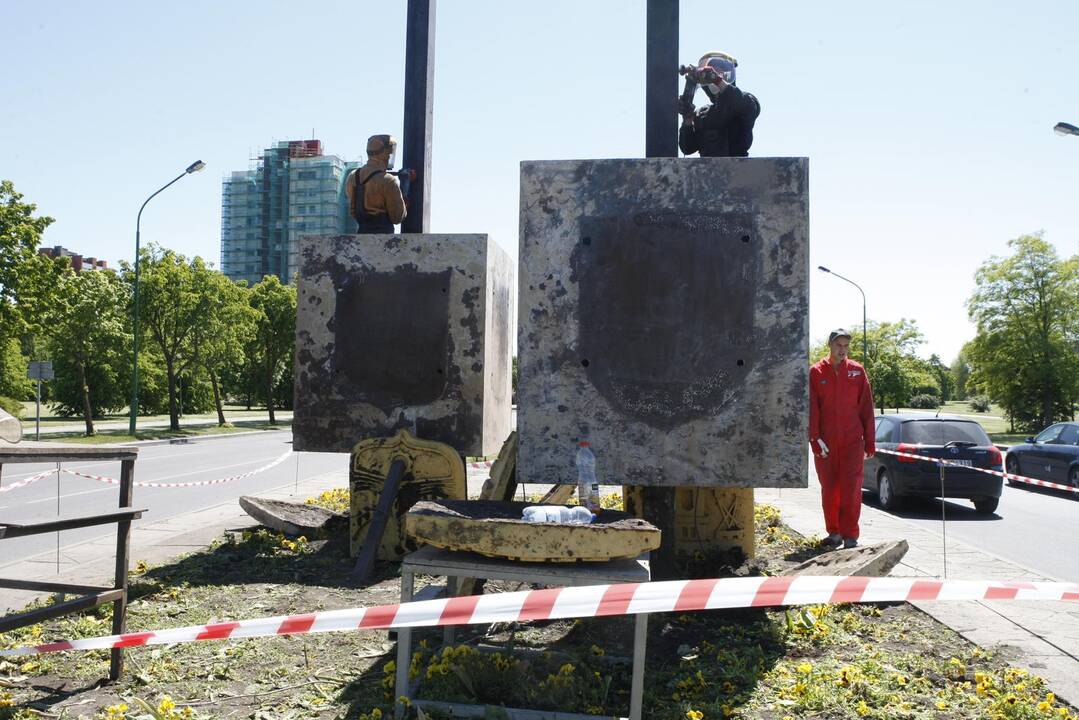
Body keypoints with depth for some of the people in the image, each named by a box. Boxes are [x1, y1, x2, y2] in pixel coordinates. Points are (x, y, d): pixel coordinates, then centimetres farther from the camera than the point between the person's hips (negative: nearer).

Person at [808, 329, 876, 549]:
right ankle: (834, 533, 18)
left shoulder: (857, 371, 5)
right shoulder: (816, 373, 3)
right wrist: (815, 439, -10)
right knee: (829, 489, 7)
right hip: (825, 443, 1)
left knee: (851, 489, -5)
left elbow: (866, 409, 5)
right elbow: (811, 409, -1)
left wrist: (869, 442, 3)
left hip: (852, 441, -1)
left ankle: (850, 536, 0)